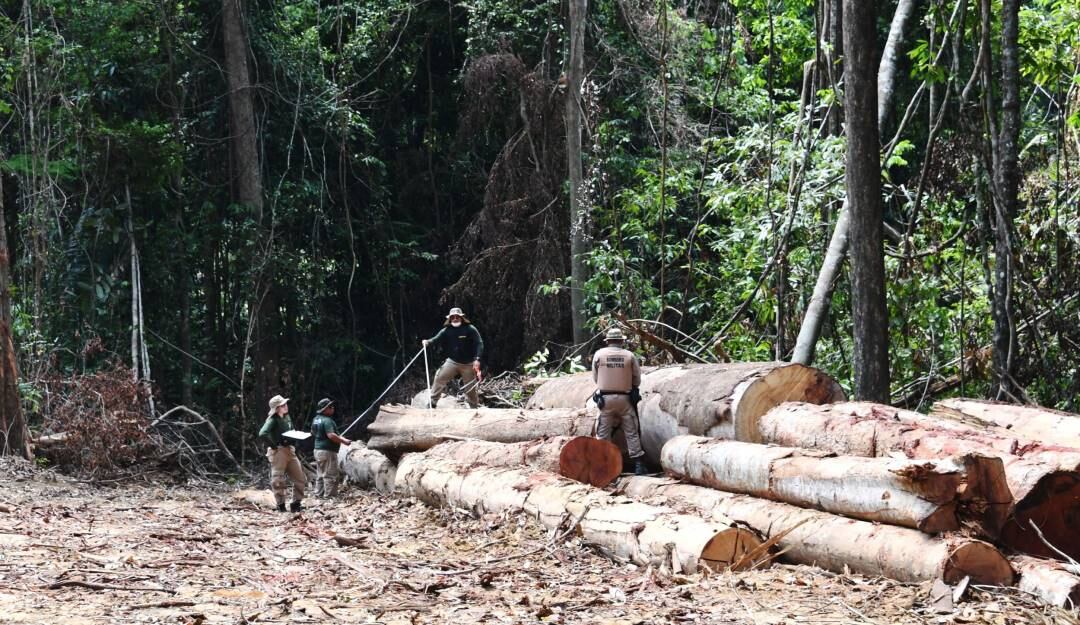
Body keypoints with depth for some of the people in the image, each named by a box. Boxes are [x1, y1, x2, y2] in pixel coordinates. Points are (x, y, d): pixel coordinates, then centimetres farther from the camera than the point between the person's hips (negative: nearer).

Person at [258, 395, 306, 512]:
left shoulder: (286, 418, 12)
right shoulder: (273, 420, -12)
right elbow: (262, 434, -27)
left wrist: (292, 441, 6)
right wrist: (273, 445, -19)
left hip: (289, 450, 8)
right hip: (278, 452, -8)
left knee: (300, 478, 7)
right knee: (278, 480, -3)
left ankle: (296, 504, 14)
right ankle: (281, 506, 4)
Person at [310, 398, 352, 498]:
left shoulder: (316, 419, 10)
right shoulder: (327, 421, -19)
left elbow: (313, 433, 24)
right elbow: (331, 435, -29)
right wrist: (344, 441, -21)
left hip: (318, 449, 10)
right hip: (328, 451, -10)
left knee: (320, 475, 16)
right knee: (330, 475, -6)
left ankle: (319, 494, 20)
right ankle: (329, 496, -7)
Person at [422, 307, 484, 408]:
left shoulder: (470, 329, -11)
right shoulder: (447, 330, -3)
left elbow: (479, 344, -13)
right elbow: (437, 338, -13)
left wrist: (477, 359, -23)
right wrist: (428, 342, -35)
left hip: (468, 364, -2)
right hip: (452, 362, 2)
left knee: (470, 388, 7)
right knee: (440, 378, -11)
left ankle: (475, 407, 25)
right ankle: (432, 402, -2)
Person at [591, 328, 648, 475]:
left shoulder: (599, 354, -2)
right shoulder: (630, 356, -1)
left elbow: (595, 378, 7)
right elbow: (637, 380, 5)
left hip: (605, 399, 0)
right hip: (625, 398, 0)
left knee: (603, 434, 7)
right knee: (632, 433, 6)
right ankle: (639, 465, 3)